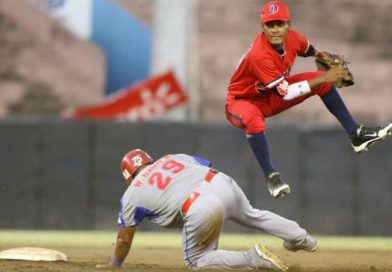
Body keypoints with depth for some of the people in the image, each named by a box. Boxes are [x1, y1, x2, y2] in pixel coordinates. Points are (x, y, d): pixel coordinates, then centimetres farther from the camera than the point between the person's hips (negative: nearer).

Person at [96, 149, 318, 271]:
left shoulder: (132, 194, 19)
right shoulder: (174, 158, 30)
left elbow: (125, 236, 22)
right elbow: (209, 167, 27)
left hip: (200, 210, -6)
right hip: (222, 184, 6)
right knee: (251, 215, 34)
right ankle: (300, 237, 39)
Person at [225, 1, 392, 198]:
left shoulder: (292, 38, -15)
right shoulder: (259, 55, -37)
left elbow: (307, 49, 14)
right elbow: (285, 93, -34)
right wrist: (323, 78, -32)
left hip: (271, 98, 8)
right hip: (243, 101, -7)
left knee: (322, 80, -1)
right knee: (254, 120, -42)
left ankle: (356, 135, 5)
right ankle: (271, 176, -29)